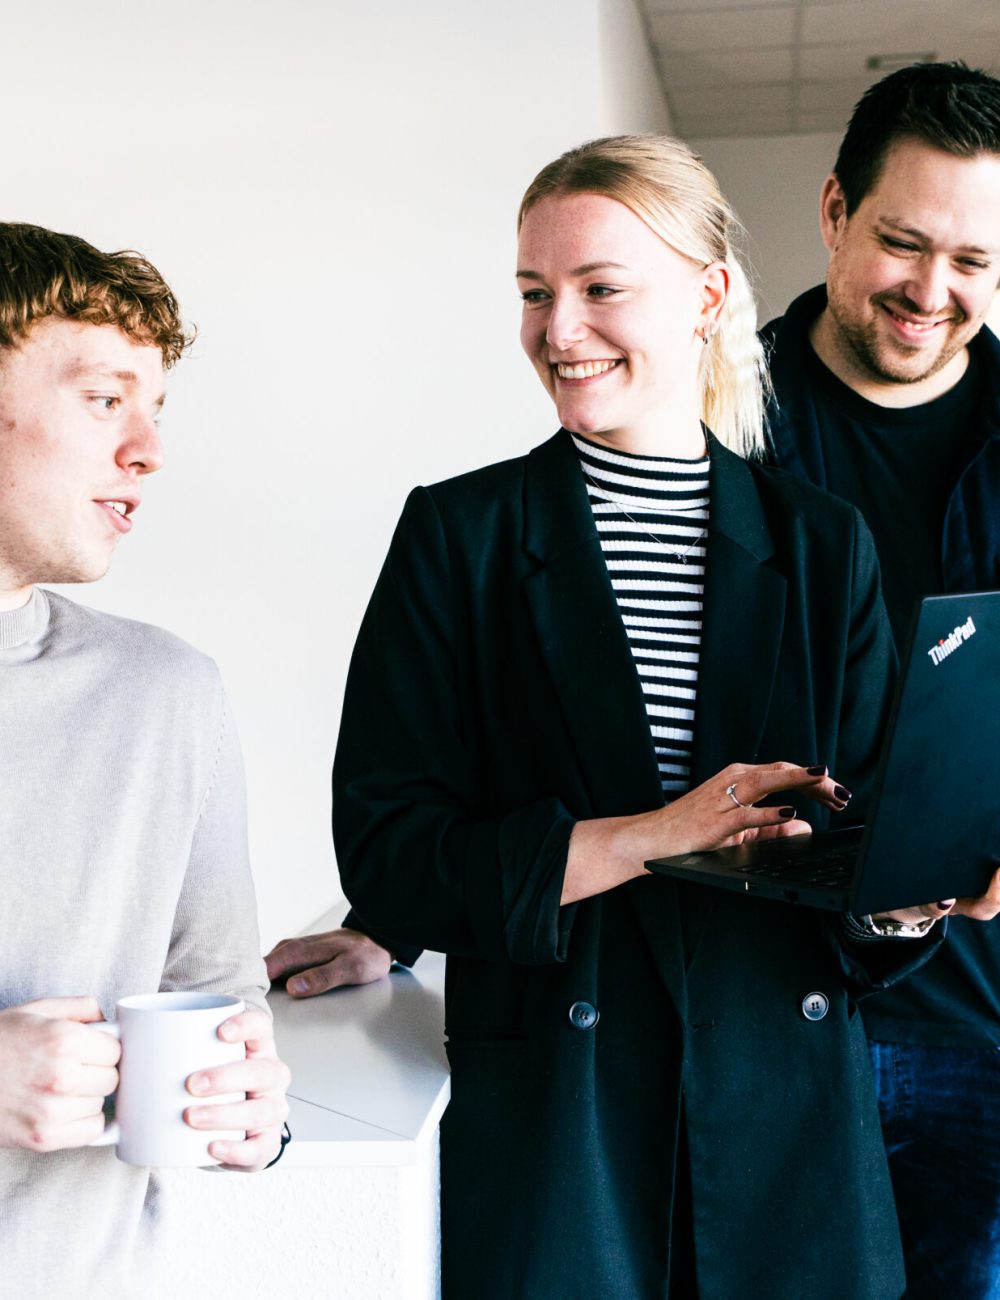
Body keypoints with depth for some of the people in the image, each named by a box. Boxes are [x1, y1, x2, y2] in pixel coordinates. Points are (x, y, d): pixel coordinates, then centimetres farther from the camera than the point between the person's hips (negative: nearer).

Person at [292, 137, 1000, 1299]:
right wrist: (649, 837, -19)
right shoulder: (459, 533, -3)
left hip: (785, 1115, 3)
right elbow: (383, 852, -9)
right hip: (549, 1118, -2)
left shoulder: (822, 545, 4)